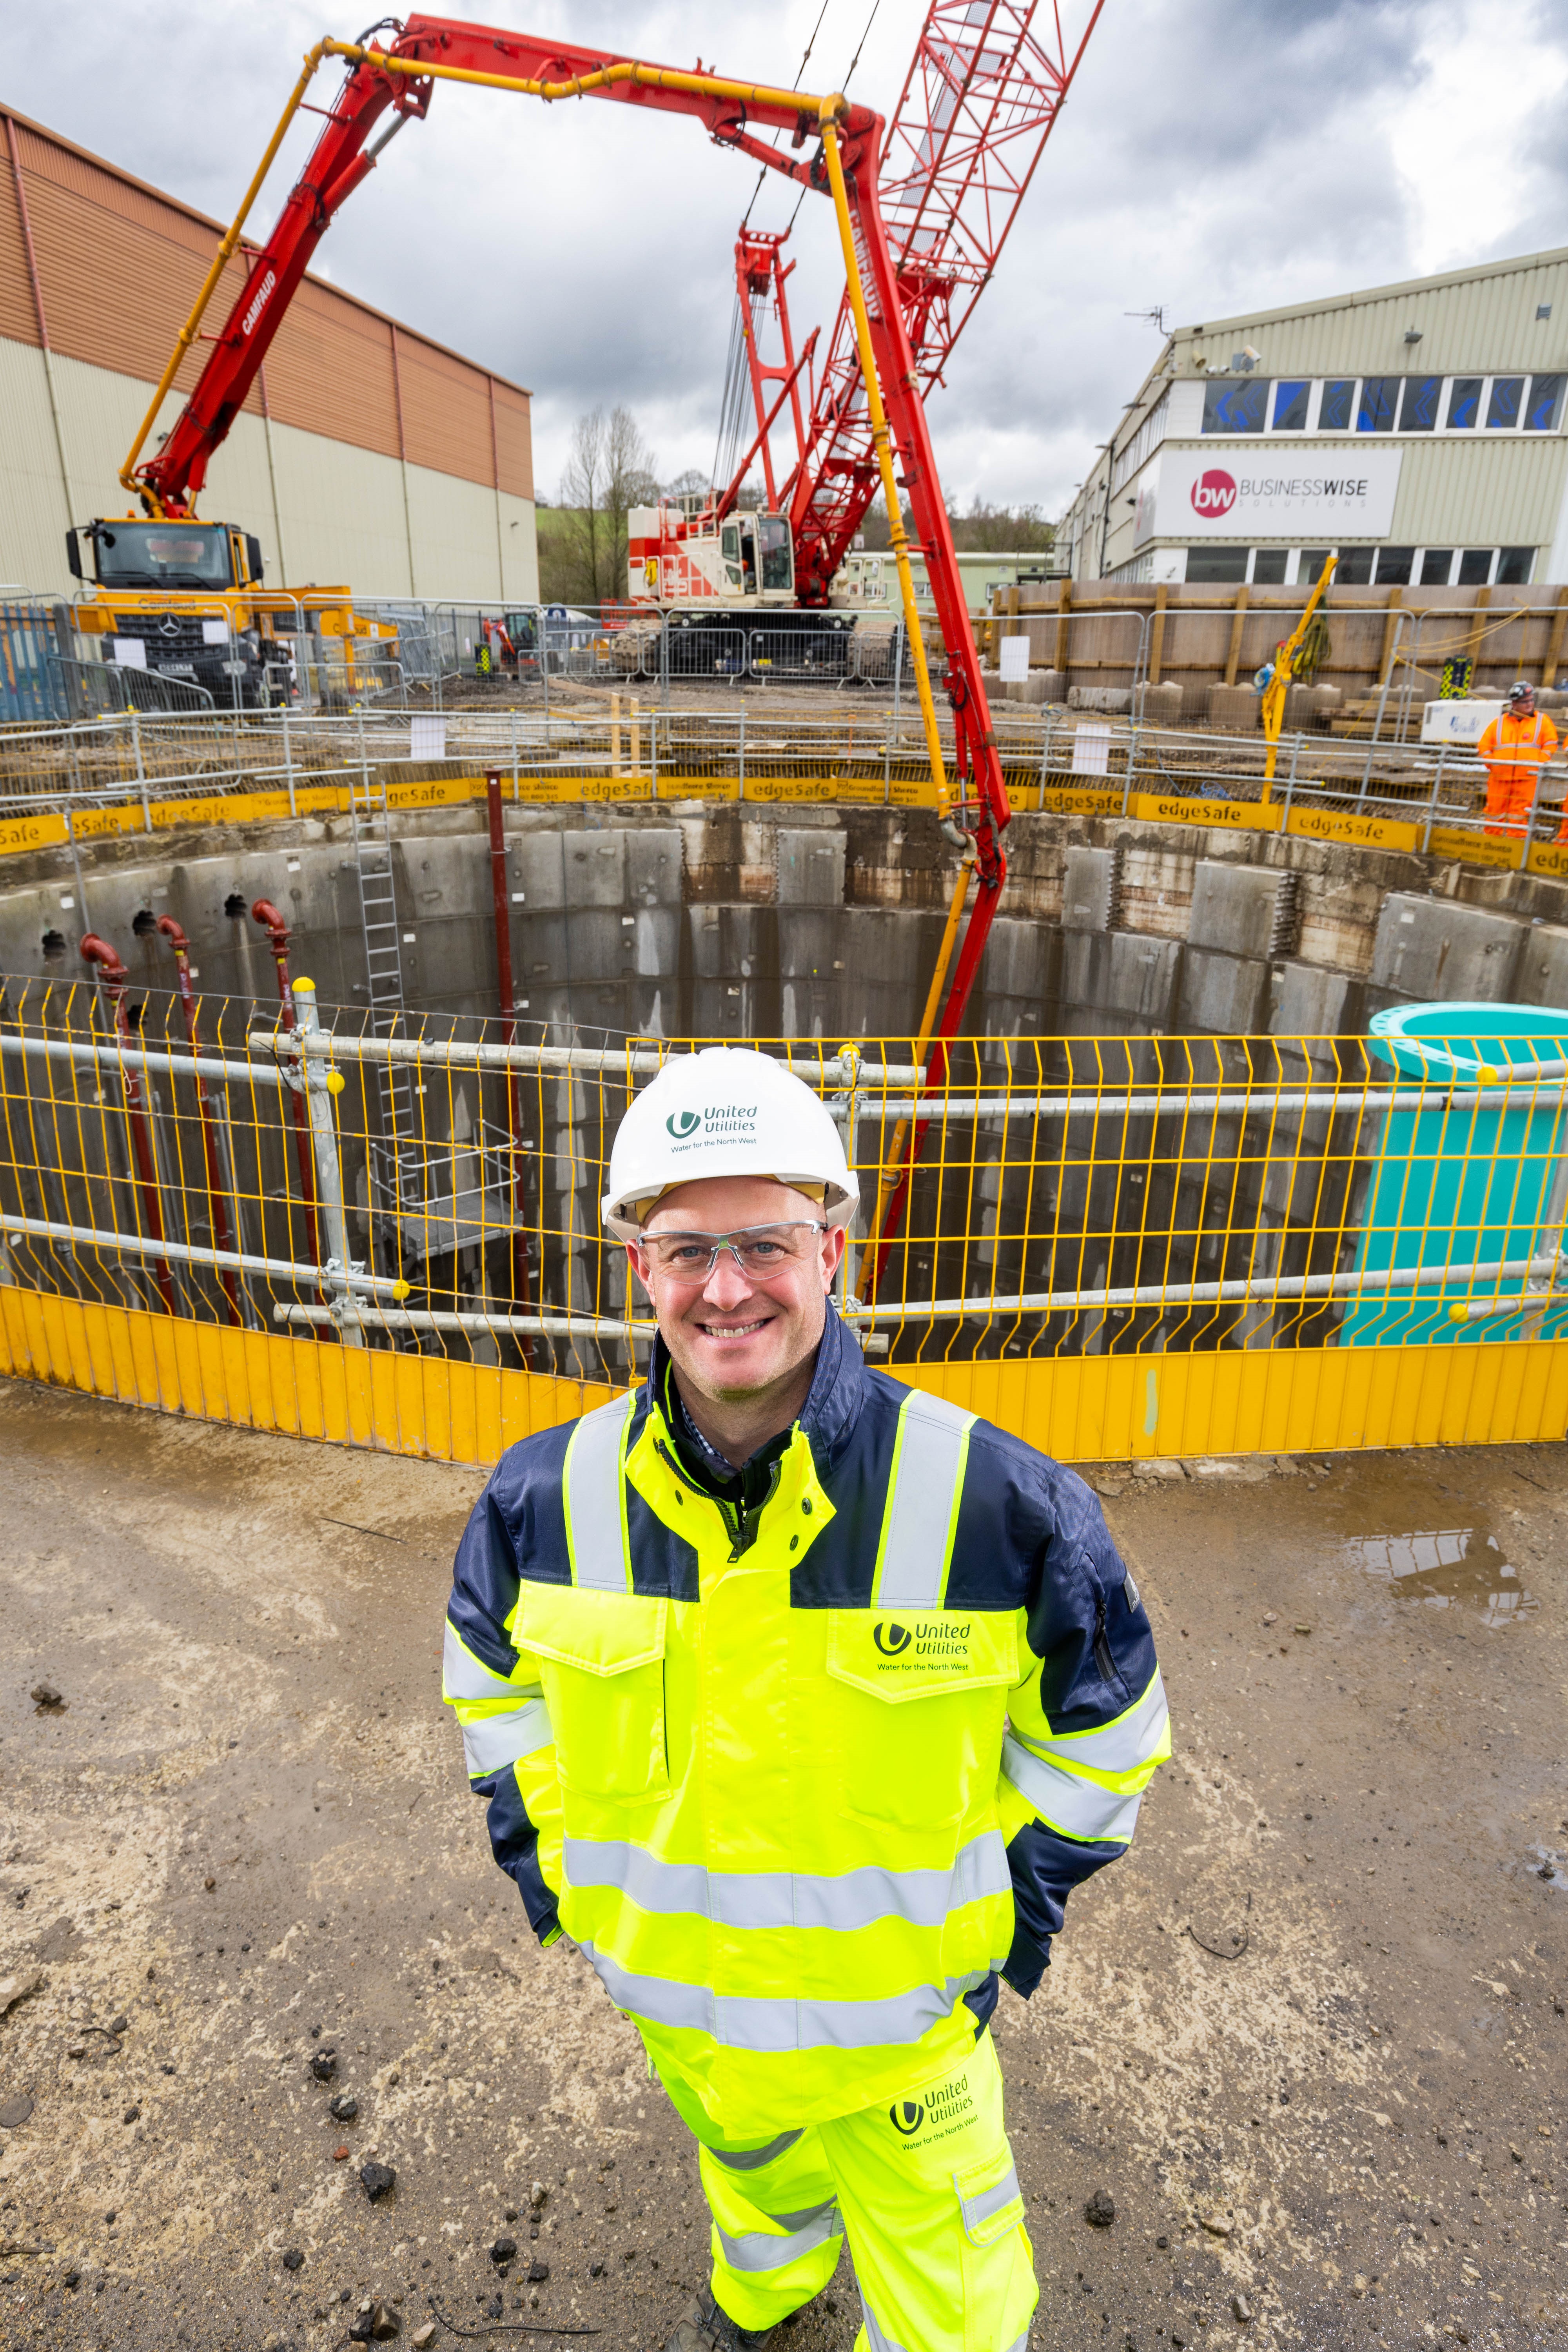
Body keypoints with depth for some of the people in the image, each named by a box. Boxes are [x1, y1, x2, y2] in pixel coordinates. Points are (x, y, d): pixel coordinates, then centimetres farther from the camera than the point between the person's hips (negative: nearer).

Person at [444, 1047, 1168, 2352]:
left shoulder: (990, 1499, -27)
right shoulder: (553, 1496, -19)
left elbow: (1102, 1708, -7)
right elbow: (493, 1657, 5)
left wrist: (1029, 1888, -4)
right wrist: (537, 1837, 4)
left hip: (902, 2002, -3)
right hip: (674, 1989, 3)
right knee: (750, 2170, 33)